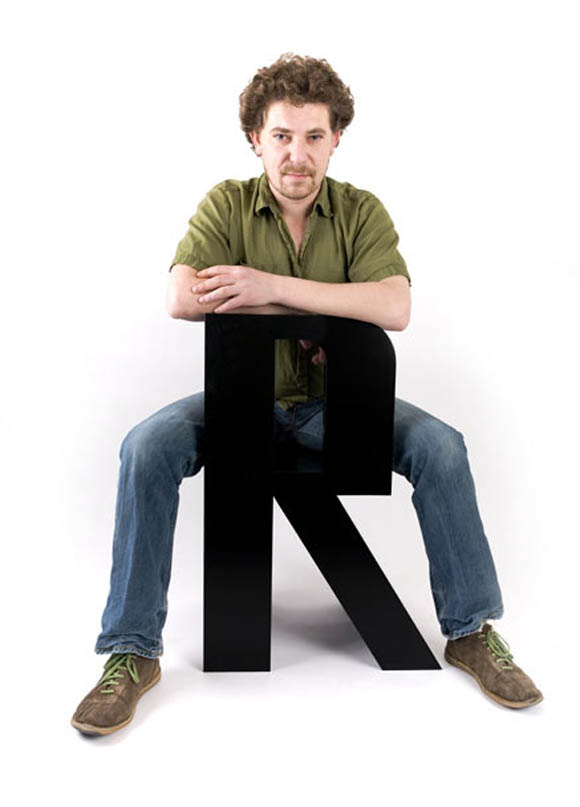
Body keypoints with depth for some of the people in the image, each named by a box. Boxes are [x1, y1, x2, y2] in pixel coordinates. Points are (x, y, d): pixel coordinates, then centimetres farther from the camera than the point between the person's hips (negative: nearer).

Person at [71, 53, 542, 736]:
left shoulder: (361, 211, -2)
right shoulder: (227, 203, -3)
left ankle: (470, 632, -3)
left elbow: (394, 308, -21)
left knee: (440, 447, -22)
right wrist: (316, 309, -19)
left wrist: (271, 284, -26)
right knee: (147, 447, -26)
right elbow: (183, 298, -21)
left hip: (333, 399, 1)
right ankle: (132, 652, -12)